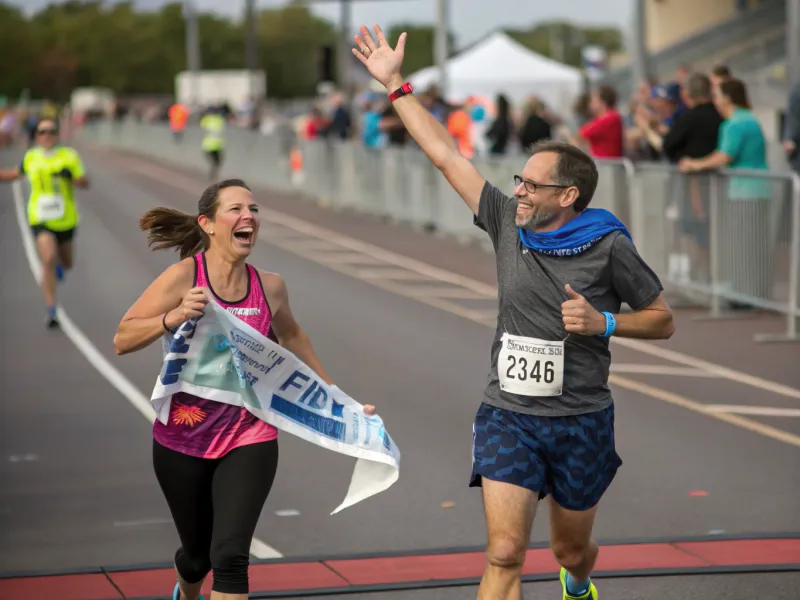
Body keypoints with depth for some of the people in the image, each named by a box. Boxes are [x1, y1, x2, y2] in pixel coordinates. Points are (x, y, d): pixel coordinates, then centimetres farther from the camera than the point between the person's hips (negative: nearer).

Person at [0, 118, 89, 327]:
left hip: (65, 221, 1)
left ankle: (58, 265, 60)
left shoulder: (69, 156, -4)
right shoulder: (30, 157, 2)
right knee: (48, 260, -22)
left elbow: (85, 183, -7)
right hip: (40, 220, -1)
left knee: (66, 264, 19)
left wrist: (70, 175, -26)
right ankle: (52, 310, -18)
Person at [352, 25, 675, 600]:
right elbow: (446, 154, 3)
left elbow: (663, 321, 0)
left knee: (572, 550, 18)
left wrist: (603, 322, -17)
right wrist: (396, 85, 4)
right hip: (509, 418, 1)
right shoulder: (508, 224, -1)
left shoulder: (609, 247, -9)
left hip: (581, 423, -1)